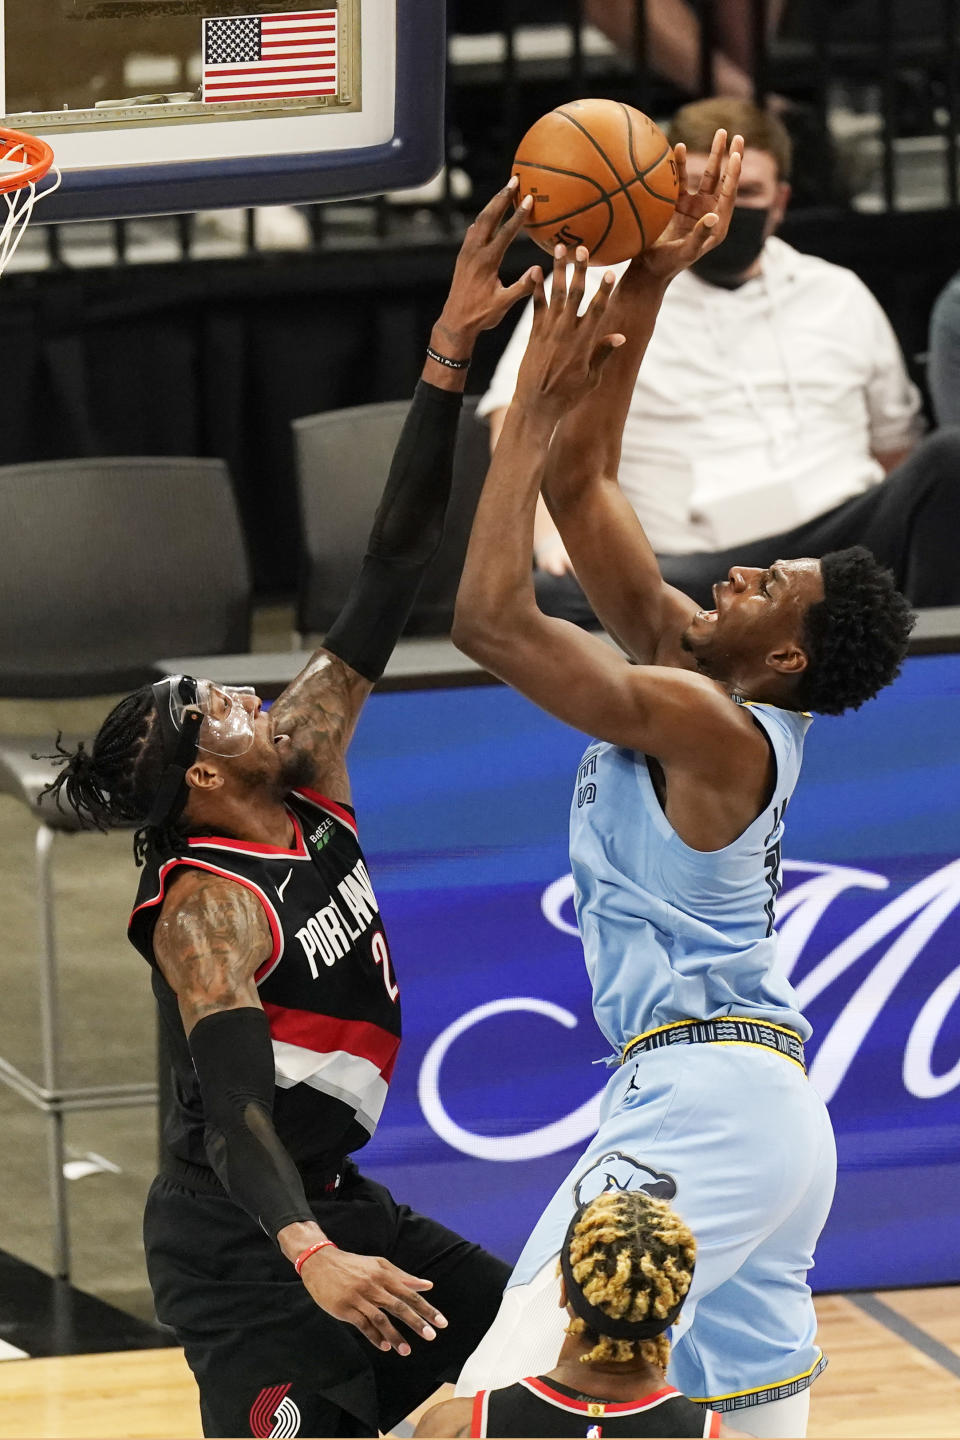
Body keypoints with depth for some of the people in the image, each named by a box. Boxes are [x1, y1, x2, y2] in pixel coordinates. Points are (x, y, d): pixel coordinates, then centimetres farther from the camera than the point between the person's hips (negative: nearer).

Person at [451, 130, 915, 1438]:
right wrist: (649, 284, 8)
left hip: (706, 1104, -10)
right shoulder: (684, 665, 10)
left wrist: (535, 402, -16)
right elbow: (580, 488, 11)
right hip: (762, 1109, 10)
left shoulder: (704, 723, -15)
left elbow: (490, 617, -21)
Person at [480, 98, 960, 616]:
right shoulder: (592, 295, 14)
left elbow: (894, 446, 28)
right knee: (558, 594, -35)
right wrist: (553, 531, -19)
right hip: (698, 568, -2)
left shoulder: (839, 296, 24)